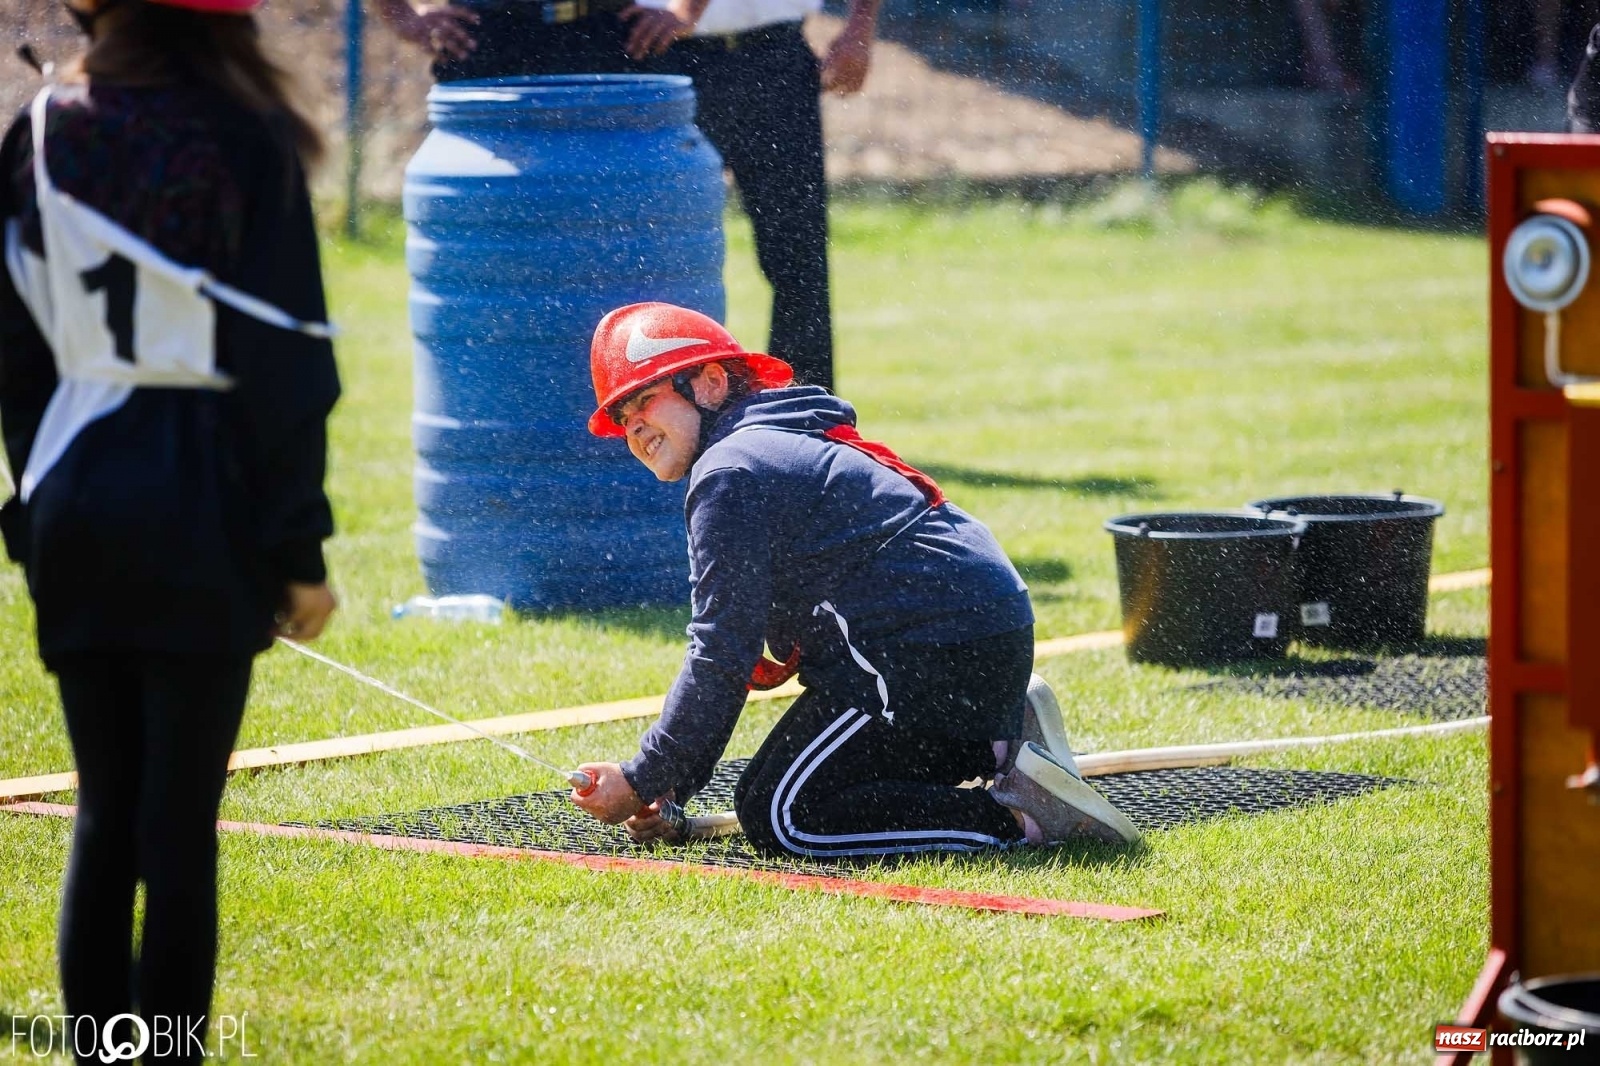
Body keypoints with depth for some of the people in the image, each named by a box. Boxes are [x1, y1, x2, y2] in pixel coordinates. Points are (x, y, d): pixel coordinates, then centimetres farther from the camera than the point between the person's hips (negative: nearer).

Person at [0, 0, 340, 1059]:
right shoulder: (242, 138, -8)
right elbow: (282, 362, -7)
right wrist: (299, 548, -3)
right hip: (204, 499, -4)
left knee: (103, 810, 11)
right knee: (181, 817, -1)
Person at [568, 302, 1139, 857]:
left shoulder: (730, 473, -8)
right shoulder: (784, 445, 25)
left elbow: (722, 657, -14)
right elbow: (728, 650, 22)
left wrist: (644, 780, -8)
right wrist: (669, 783, 14)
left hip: (931, 655, -11)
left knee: (776, 814, -10)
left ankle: (1020, 818, -16)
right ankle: (1002, 744, 13)